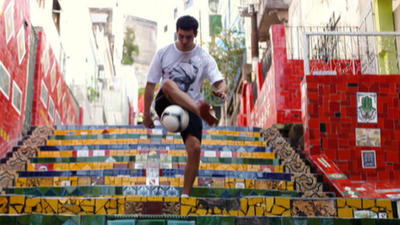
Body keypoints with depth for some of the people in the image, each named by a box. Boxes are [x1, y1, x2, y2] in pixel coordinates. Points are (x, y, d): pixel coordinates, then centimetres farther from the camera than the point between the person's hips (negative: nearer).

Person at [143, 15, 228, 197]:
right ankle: (202, 112, -59)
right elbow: (151, 84, 6)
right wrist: (146, 114, 5)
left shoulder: (204, 58, 0)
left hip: (190, 109, 1)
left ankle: (185, 195, -1)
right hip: (165, 105, -1)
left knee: (195, 149, -18)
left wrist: (222, 90, -38)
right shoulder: (163, 53, 2)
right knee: (169, 84, -34)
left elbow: (219, 81, -13)